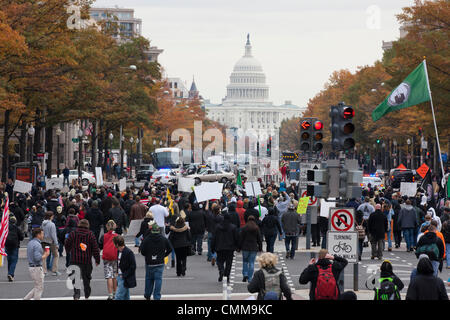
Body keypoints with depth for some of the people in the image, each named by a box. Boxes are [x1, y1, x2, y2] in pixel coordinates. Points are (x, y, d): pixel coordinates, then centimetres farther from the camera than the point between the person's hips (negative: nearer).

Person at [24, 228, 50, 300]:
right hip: (37, 268, -9)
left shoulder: (30, 243, 12)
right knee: (39, 288, 1)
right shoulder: (37, 244, -19)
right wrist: (45, 255, -11)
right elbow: (37, 258, -27)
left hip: (31, 266, 9)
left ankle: (26, 299, 14)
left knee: (37, 287, 17)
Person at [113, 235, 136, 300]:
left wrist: (124, 275, -17)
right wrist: (118, 272, 11)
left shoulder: (129, 253, -18)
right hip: (120, 277, 9)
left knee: (118, 297, -11)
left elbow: (133, 267, -18)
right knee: (125, 297, 14)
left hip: (125, 279, -9)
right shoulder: (118, 251, 9)